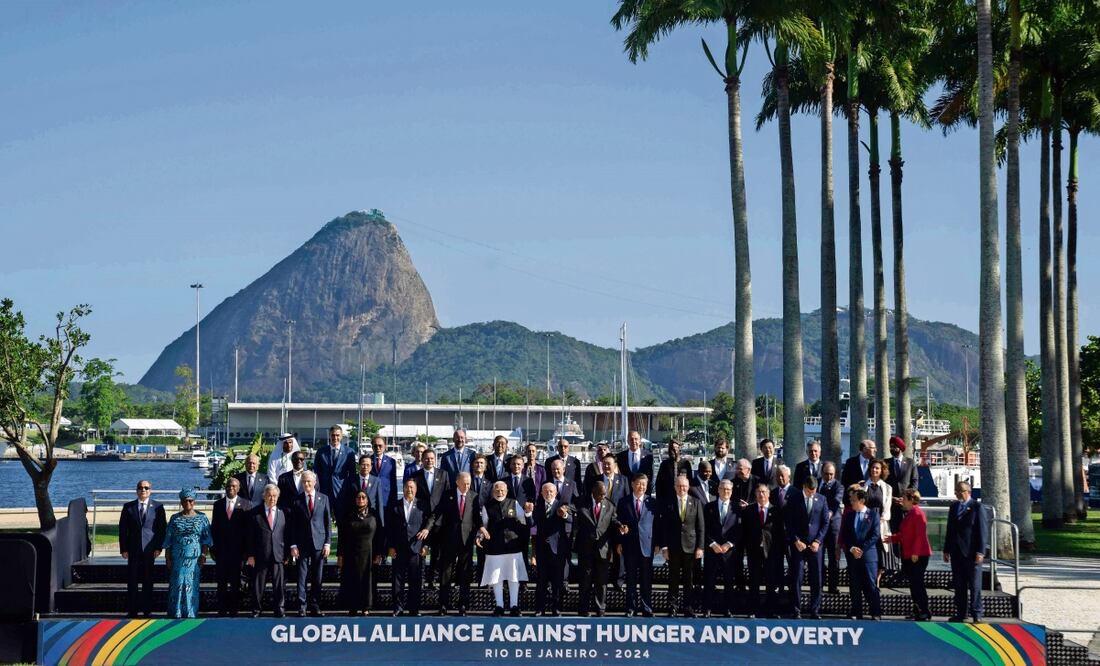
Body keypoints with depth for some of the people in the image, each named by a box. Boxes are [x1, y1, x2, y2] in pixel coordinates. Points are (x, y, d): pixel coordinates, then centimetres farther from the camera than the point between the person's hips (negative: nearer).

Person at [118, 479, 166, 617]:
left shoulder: (157, 507, 5)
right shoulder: (128, 507, 7)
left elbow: (162, 528, 4)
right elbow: (122, 529, 6)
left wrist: (159, 547, -5)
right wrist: (123, 549, -2)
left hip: (149, 549, -1)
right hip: (133, 549, 1)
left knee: (148, 580, 2)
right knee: (132, 580, 1)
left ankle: (147, 610, 8)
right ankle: (132, 610, 5)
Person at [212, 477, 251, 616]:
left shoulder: (245, 505, 2)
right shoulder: (218, 504, 10)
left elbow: (248, 527, -1)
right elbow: (214, 527, 10)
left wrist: (246, 549, -7)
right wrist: (213, 547, 3)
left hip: (237, 549, -2)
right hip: (221, 549, 2)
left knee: (235, 581, 3)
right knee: (221, 581, 3)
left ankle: (234, 609, 9)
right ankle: (222, 609, 8)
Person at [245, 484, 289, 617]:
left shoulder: (283, 513, 10)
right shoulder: (255, 513, 4)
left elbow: (287, 535, 11)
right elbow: (249, 536, 3)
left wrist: (287, 554, 5)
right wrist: (250, 555, -4)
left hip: (278, 555, 1)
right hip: (260, 556, -1)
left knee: (278, 585, 2)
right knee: (258, 585, 2)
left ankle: (279, 610, 10)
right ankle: (256, 610, 10)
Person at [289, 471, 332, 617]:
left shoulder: (323, 499, 7)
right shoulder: (297, 501, 4)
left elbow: (328, 522, 7)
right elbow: (293, 524, 3)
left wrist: (328, 543, -1)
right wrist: (293, 545, -4)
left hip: (319, 543, 1)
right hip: (302, 544, -1)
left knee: (317, 578, 3)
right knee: (301, 577, -2)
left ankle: (315, 607, 9)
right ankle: (301, 607, 1)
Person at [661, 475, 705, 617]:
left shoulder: (696, 503, 5)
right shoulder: (669, 504, 4)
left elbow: (701, 527, 4)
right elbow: (664, 527, 4)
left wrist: (700, 547, -2)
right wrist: (664, 547, -4)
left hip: (690, 547, 0)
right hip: (673, 547, 0)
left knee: (689, 579, 4)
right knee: (673, 579, 2)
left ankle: (687, 607, 10)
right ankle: (673, 607, 8)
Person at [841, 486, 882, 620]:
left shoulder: (873, 514, 1)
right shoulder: (848, 516, 12)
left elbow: (875, 535, -5)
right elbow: (844, 536, 9)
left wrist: (861, 548, -12)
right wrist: (852, 549, -8)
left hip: (868, 554, -4)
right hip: (852, 555, 4)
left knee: (871, 585, -4)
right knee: (854, 586, 5)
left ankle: (876, 613, 0)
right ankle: (856, 613, 10)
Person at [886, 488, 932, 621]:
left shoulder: (918, 514, -13)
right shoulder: (909, 514, 16)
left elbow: (920, 535, -19)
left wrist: (915, 553, -22)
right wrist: (893, 538, 17)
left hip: (918, 556, -10)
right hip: (909, 555, 10)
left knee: (917, 583, -8)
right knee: (913, 583, 11)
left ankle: (924, 612, -4)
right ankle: (917, 611, 16)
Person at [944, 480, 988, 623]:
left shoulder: (977, 508, -7)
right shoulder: (954, 506, 12)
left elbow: (982, 530, -10)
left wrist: (980, 552, -15)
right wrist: (946, 550, 13)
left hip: (971, 553, -6)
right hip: (956, 552, 6)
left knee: (974, 585, -1)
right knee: (959, 585, 9)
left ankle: (976, 614, 4)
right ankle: (961, 614, 14)